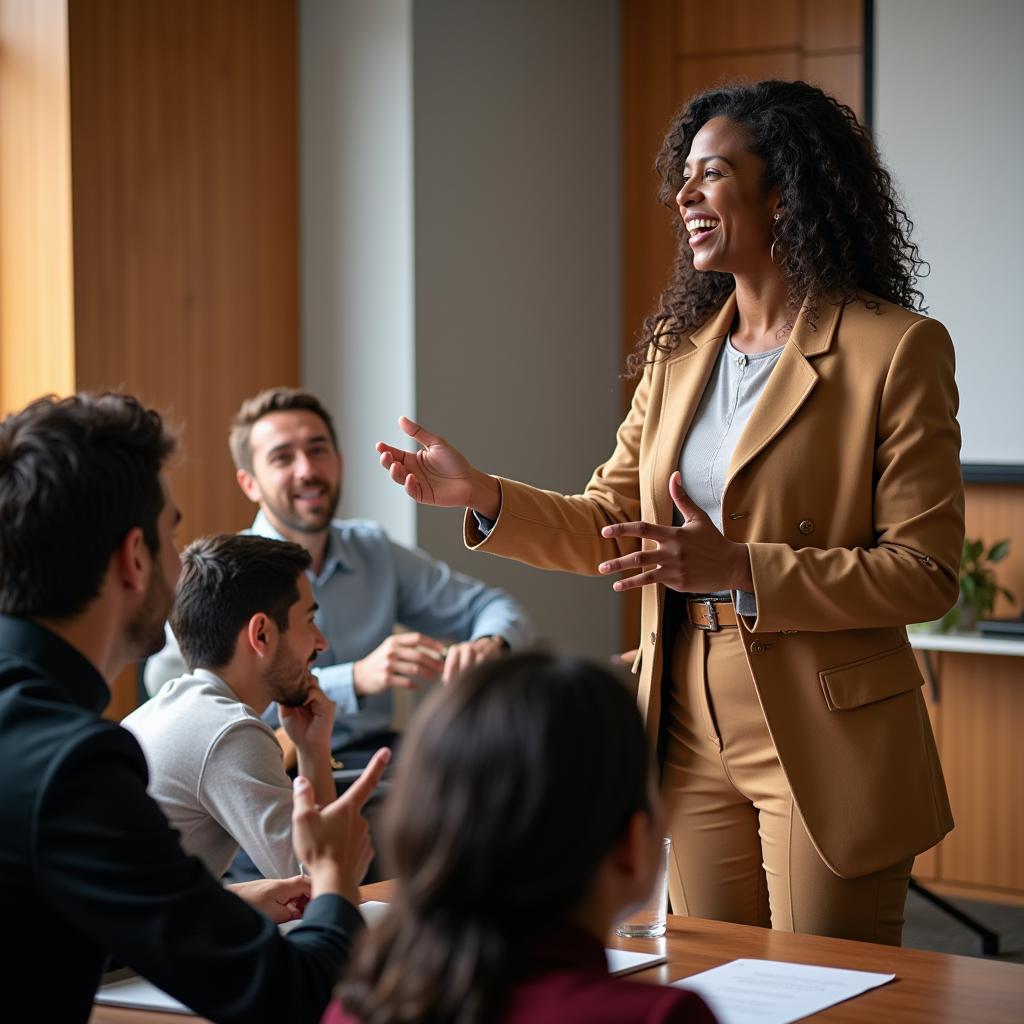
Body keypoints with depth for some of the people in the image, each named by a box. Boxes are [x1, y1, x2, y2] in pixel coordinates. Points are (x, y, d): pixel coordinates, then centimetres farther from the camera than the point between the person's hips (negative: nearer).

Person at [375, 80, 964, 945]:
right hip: (695, 736, 6)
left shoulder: (897, 351, -11)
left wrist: (735, 569, -23)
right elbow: (607, 522, 13)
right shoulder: (678, 350, 10)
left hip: (827, 745, -6)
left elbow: (926, 572, -14)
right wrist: (482, 496, -4)